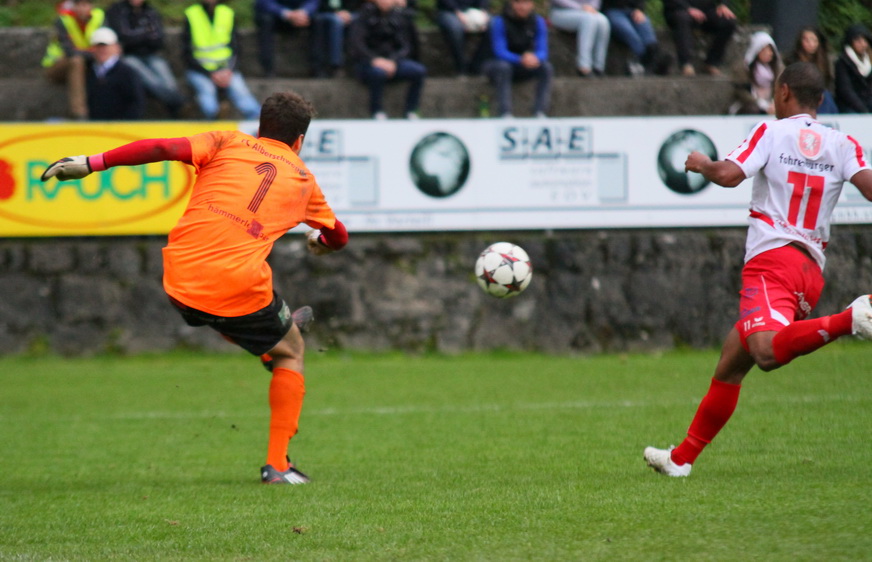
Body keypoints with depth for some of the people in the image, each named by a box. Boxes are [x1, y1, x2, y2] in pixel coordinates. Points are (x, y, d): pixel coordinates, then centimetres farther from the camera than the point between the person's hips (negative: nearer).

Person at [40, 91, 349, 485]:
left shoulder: (229, 143, 13)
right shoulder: (303, 179, 17)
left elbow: (161, 148, -1)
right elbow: (338, 236, 32)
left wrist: (91, 163, 2)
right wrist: (320, 241, 55)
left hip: (180, 277, 1)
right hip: (238, 286, -1)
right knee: (290, 353, 21)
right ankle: (277, 464, 15)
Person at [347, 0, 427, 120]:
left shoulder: (400, 16, 6)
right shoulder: (365, 16, -4)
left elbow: (406, 47, 3)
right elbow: (355, 44, -12)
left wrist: (393, 61, -18)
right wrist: (374, 59, -28)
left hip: (393, 61, 4)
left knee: (419, 71, -23)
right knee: (378, 72, -39)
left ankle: (411, 112, -9)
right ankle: (377, 113, -19)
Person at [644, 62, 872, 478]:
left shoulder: (771, 132, 1)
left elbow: (729, 174, -11)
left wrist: (701, 164, 8)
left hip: (772, 259, -7)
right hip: (813, 269, 7)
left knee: (768, 352, -34)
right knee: (730, 365, 16)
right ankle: (683, 456, 20)